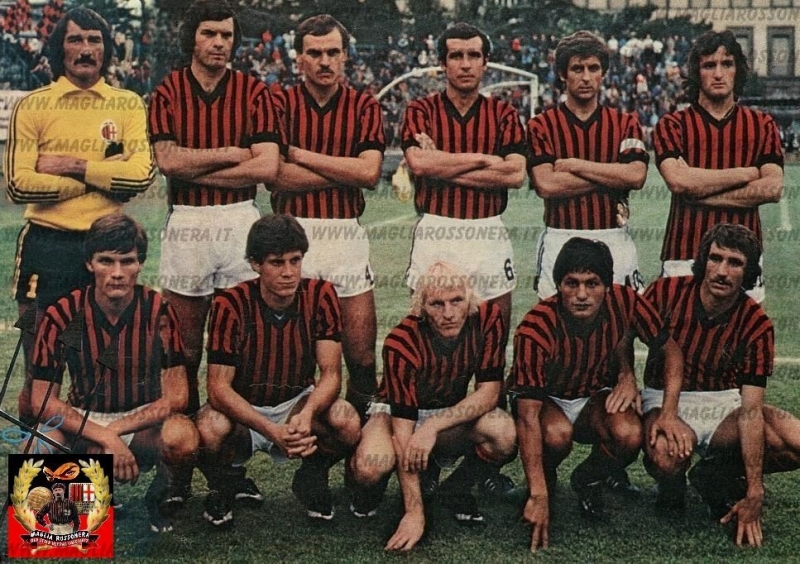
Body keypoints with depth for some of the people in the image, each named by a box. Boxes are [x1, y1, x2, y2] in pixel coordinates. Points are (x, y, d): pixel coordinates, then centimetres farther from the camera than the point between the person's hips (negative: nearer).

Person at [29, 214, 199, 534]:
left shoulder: (159, 312, -13)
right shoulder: (62, 316, -12)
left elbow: (176, 396, -13)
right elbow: (43, 401, -12)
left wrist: (115, 432, -22)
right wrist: (106, 438, -25)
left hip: (144, 420, 0)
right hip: (81, 421, 1)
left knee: (183, 437, -35)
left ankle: (160, 496, 2)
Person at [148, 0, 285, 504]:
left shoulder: (254, 92, 5)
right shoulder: (168, 92, 6)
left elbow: (268, 166, -7)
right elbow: (167, 160, -8)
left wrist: (195, 168, -7)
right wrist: (230, 153, -7)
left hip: (241, 222, 0)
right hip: (185, 226, 0)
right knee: (184, 350, 3)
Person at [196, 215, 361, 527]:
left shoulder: (320, 295, -14)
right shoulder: (230, 304, -20)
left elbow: (331, 373, -15)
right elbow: (219, 387, -23)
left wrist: (306, 415, -37)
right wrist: (271, 430, -38)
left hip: (297, 403, 2)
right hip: (241, 409, -2)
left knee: (347, 422, -29)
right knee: (211, 428, -36)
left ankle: (312, 478, 4)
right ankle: (220, 487, 1)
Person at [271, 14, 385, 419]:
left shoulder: (364, 107, 8)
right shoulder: (280, 104, 3)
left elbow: (370, 172, -8)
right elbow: (275, 175, -12)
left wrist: (301, 154, -8)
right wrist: (346, 169, -8)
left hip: (346, 234, 1)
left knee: (362, 356, 3)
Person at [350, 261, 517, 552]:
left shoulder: (488, 318, -20)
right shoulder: (401, 343, -29)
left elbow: (489, 392, -19)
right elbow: (404, 425, -31)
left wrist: (433, 426, -35)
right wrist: (414, 514, -35)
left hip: (453, 414, 3)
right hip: (396, 412, -2)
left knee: (504, 433, -31)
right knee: (370, 466, -36)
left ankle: (454, 491, 0)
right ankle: (373, 487, 5)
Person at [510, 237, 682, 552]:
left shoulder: (625, 303, -22)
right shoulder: (535, 330, -32)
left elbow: (671, 352, -5)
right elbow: (528, 417, -33)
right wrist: (538, 497, -37)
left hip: (598, 397, 3)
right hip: (545, 401, -2)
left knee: (629, 436, -30)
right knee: (557, 434, -37)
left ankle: (588, 480, 4)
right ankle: (545, 483, 0)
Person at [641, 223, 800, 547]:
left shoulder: (757, 325, -12)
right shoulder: (665, 292, -14)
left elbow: (750, 411, -17)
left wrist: (754, 495, -23)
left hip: (725, 402, 2)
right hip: (665, 399, -2)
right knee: (666, 456, -39)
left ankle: (717, 477, 6)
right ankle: (671, 490, 3)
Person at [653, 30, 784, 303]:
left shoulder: (762, 124, 11)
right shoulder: (672, 125, 6)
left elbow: (772, 188, -3)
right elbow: (677, 180, -12)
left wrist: (700, 193, -8)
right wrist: (747, 173, -5)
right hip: (685, 257, -1)